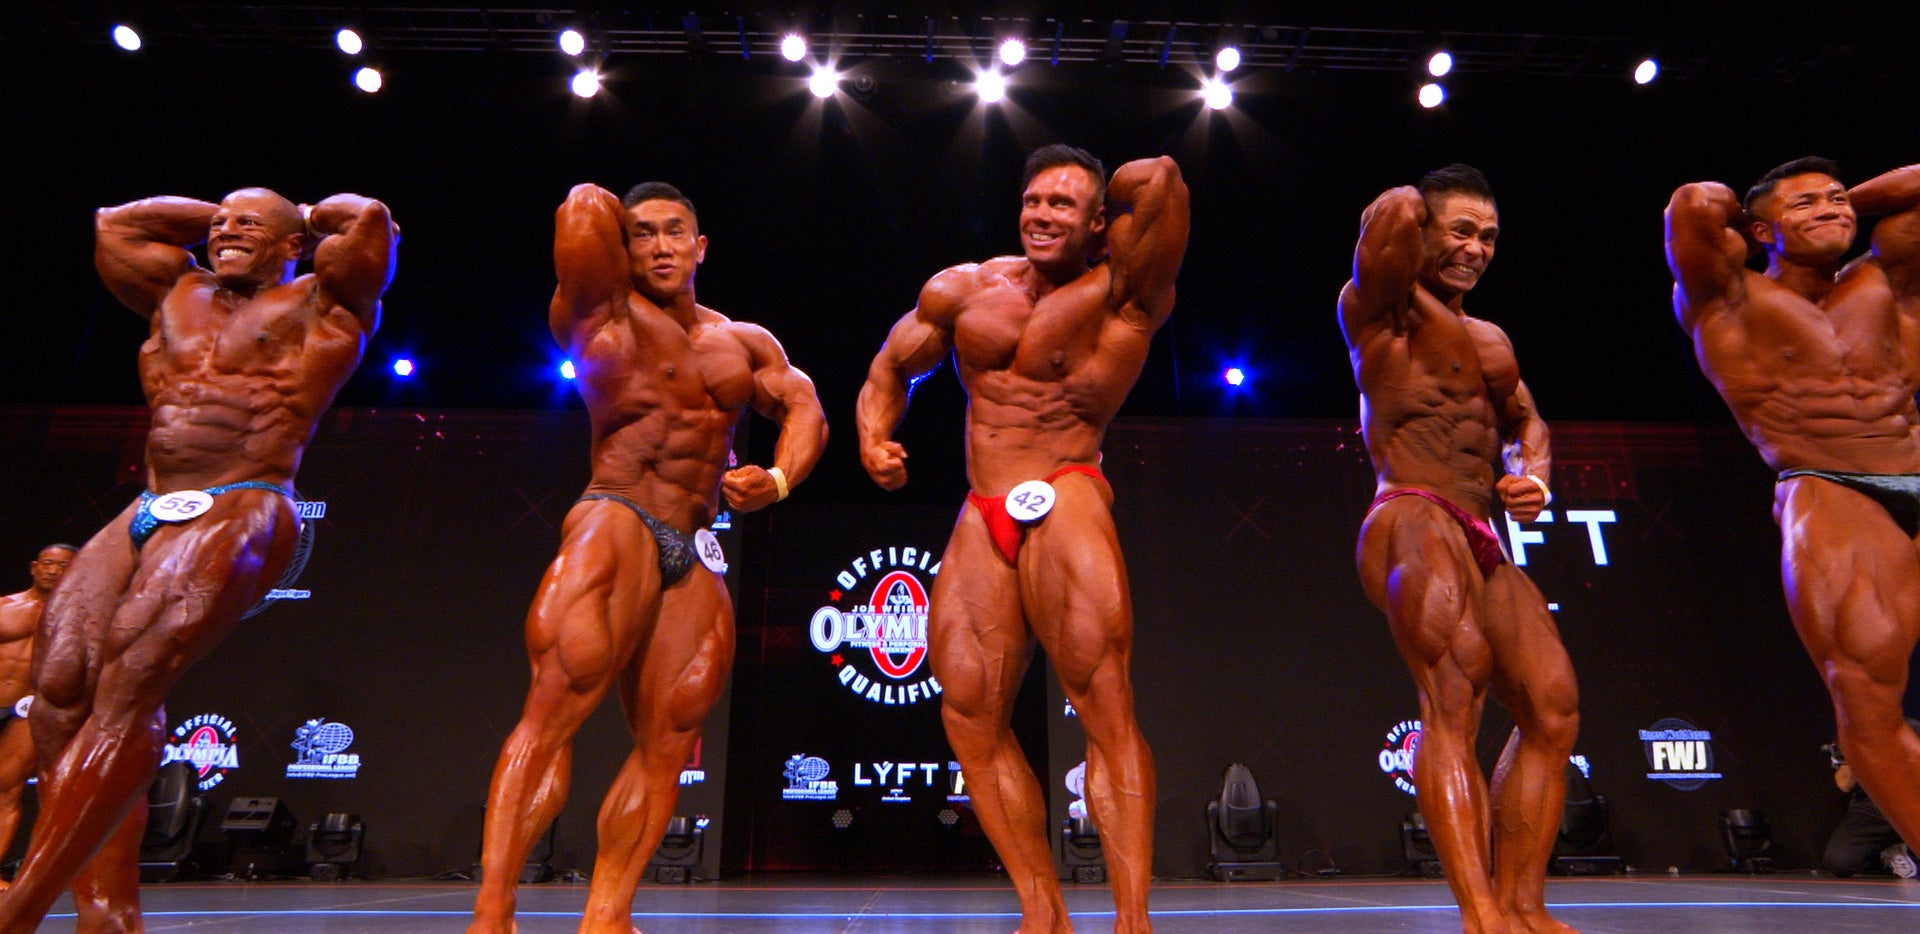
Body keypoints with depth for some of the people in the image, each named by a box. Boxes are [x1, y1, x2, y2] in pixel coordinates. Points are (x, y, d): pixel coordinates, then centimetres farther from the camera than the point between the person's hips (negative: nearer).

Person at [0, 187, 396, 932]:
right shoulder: (179, 297, 27)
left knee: (128, 683, -22)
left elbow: (368, 220, -2)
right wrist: (214, 212, 33)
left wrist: (306, 219, 17)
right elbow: (114, 223, 38)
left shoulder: (317, 304, 9)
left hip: (238, 516, -7)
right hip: (143, 516, 7)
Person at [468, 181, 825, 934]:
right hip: (616, 521, -5)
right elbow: (585, 208, -7)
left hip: (696, 558, 5)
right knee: (554, 707, -21)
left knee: (667, 744, -1)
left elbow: (804, 408, 9)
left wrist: (778, 481, -9)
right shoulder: (603, 315, 6)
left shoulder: (746, 342, 19)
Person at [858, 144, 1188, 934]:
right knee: (972, 719, 1)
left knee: (1105, 705, -15)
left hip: (1064, 503, -5)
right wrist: (874, 440, 6)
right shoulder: (962, 289, 15)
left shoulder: (1121, 294, 0)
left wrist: (1107, 199, 7)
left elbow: (1159, 178, -14)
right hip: (981, 520, 5)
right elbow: (890, 370, 24)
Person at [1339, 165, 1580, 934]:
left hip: (1484, 543, 8)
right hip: (1412, 522, -8)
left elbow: (1526, 422, 33)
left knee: (1552, 707, 1)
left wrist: (1535, 475, 12)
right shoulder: (1378, 312, 4)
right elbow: (1394, 211, -13)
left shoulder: (1491, 340, 27)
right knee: (1454, 697, -24)